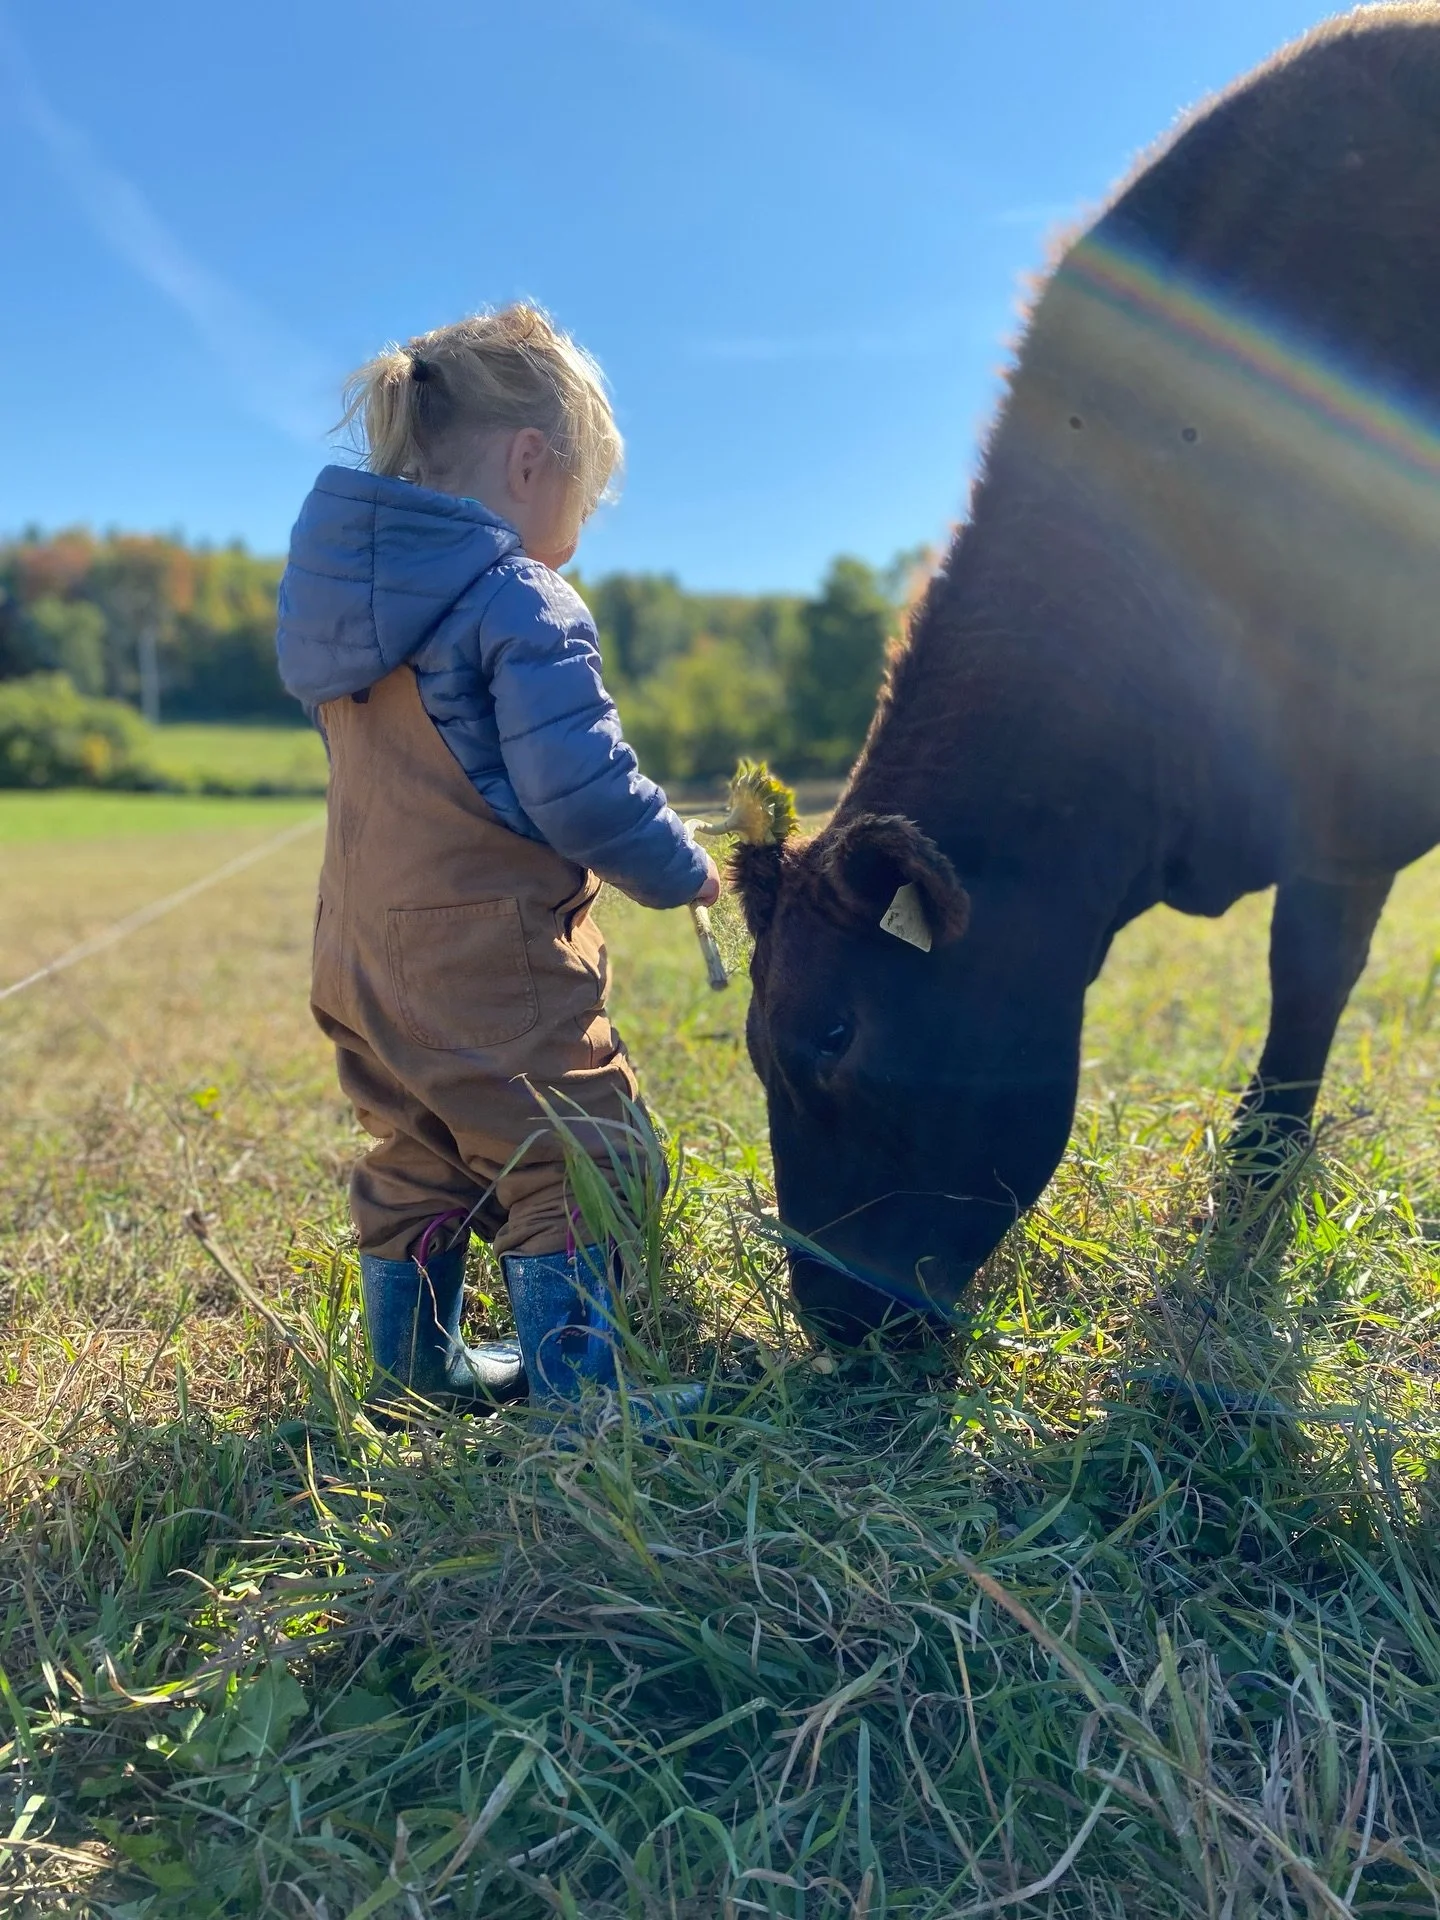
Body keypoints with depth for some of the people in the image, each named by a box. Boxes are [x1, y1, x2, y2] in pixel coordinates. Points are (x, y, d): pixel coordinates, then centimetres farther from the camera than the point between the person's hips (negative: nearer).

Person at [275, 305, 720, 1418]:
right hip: (491, 964, -9)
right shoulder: (522, 606, -16)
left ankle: (418, 1369, 34)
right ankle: (575, 1391, 9)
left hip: (366, 962, 9)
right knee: (577, 1168, 3)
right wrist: (685, 874, -5)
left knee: (420, 1162, 21)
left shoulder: (345, 594, 10)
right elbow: (581, 791, -22)